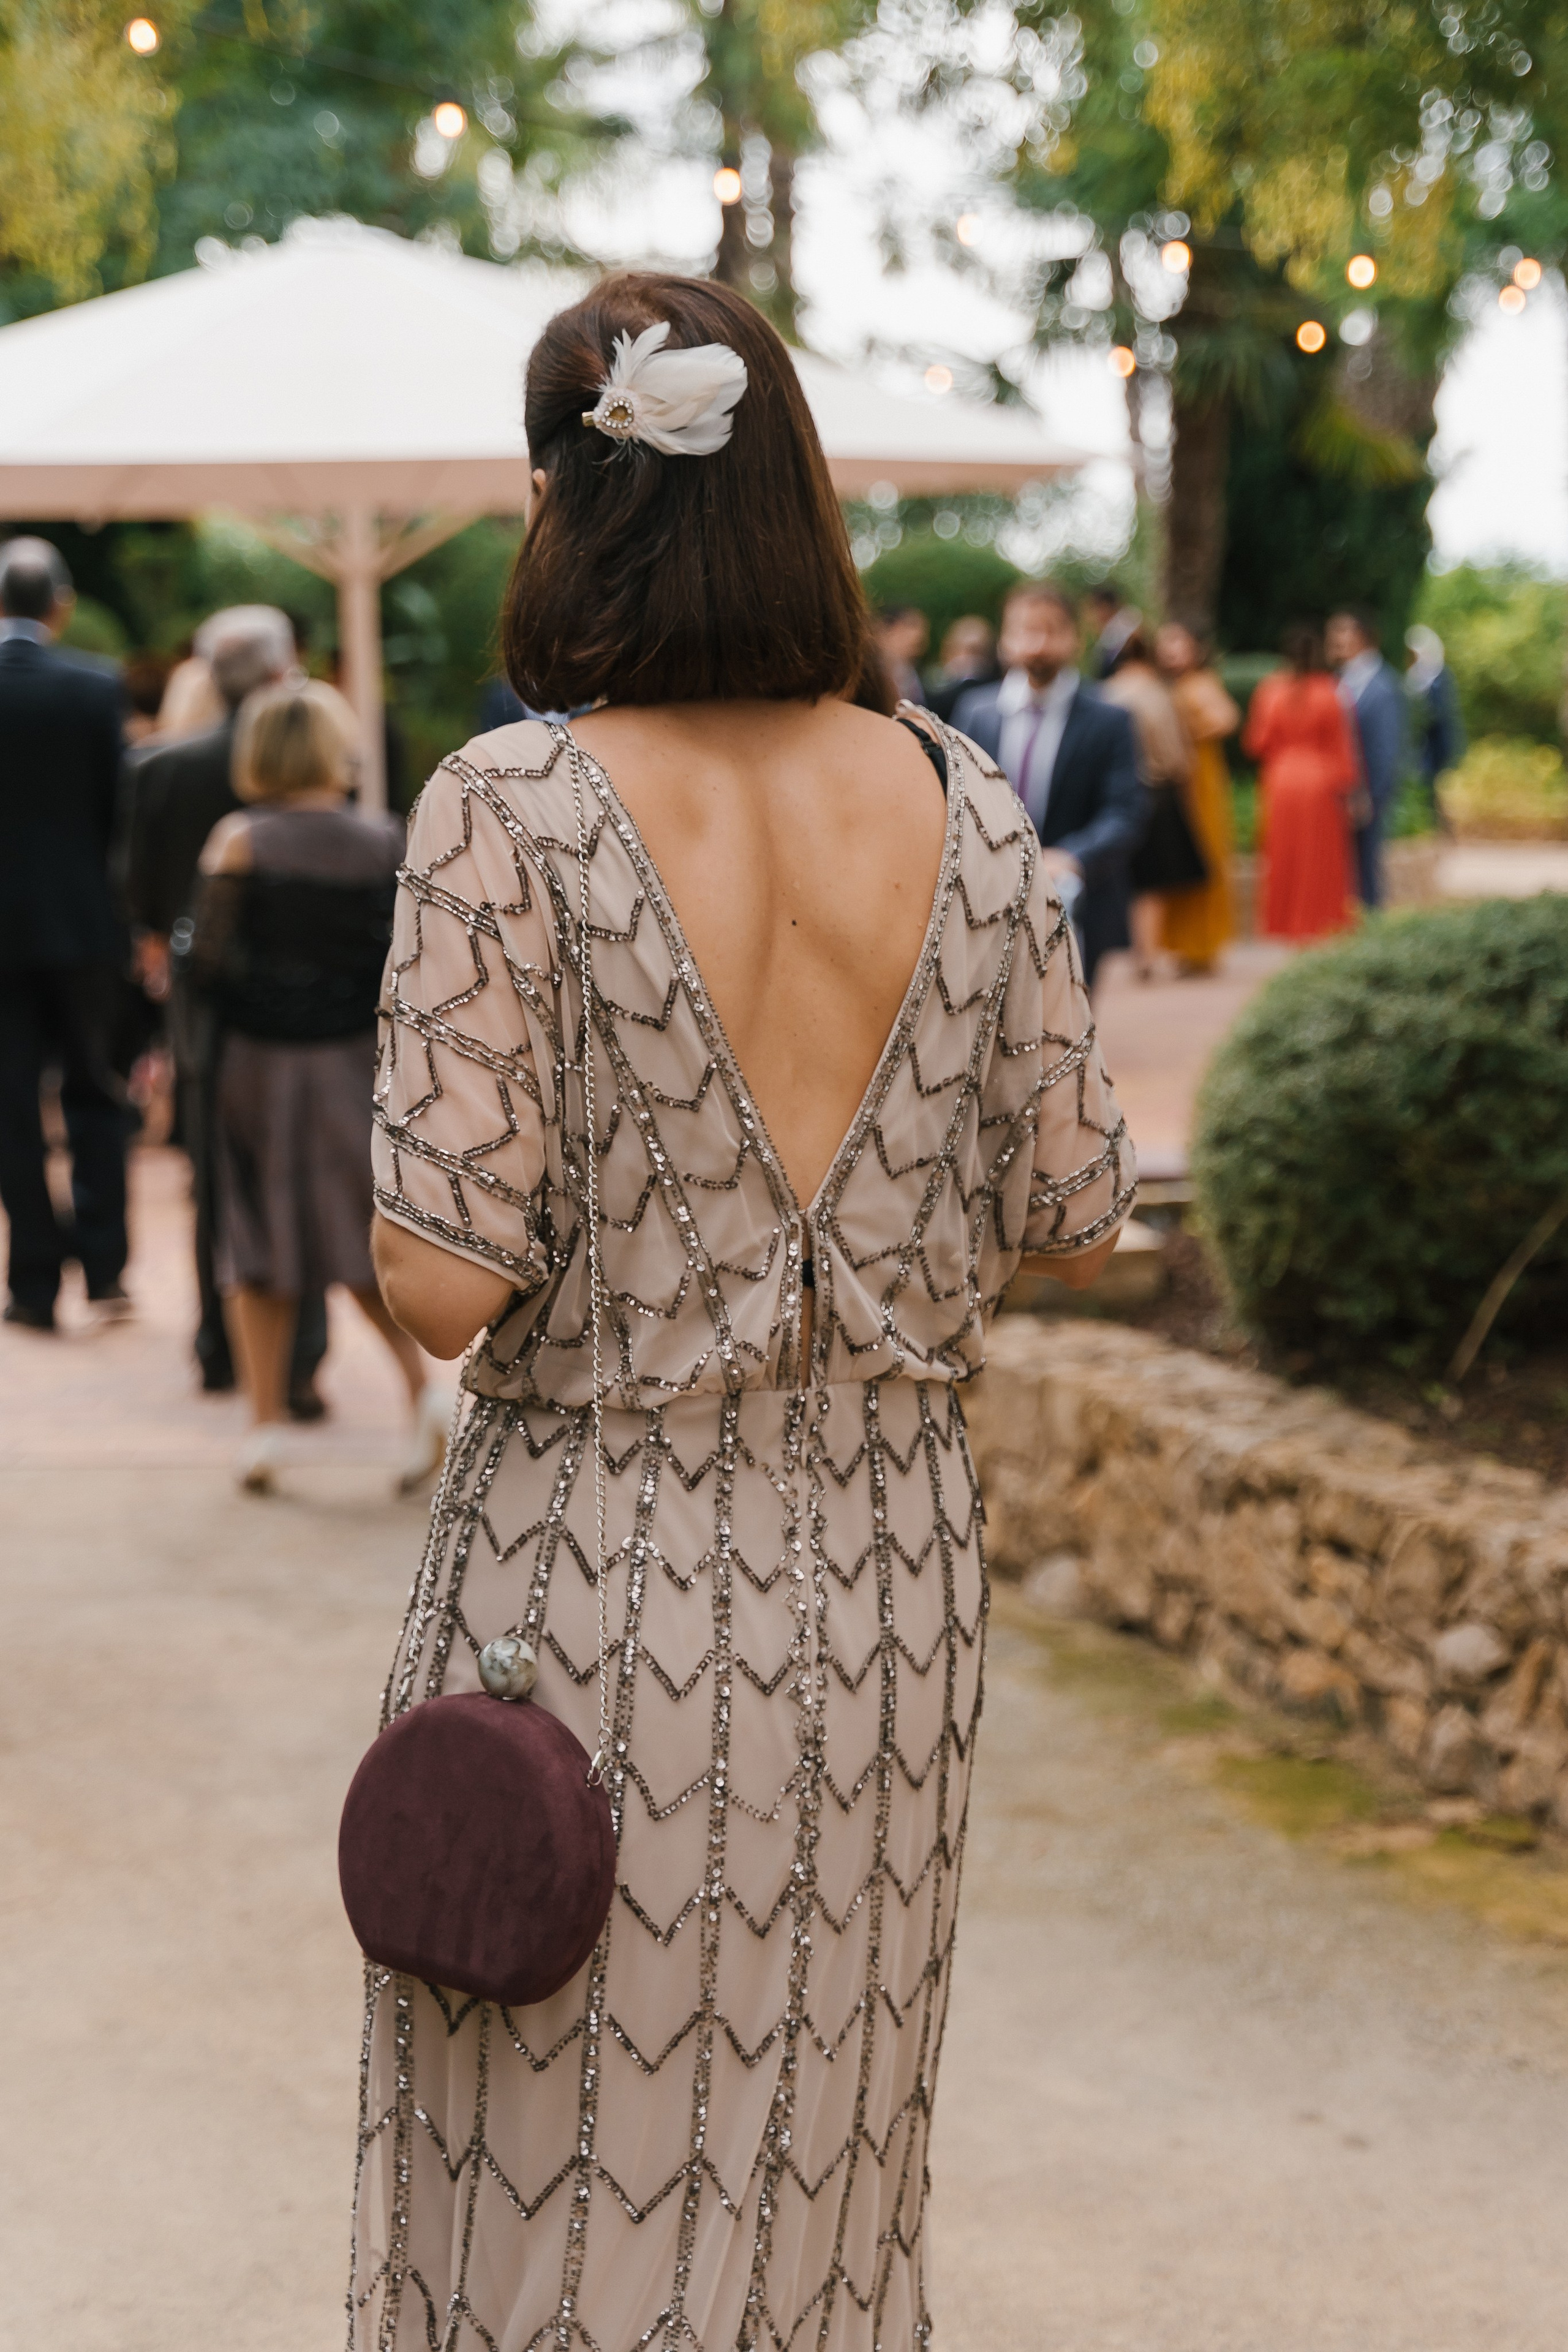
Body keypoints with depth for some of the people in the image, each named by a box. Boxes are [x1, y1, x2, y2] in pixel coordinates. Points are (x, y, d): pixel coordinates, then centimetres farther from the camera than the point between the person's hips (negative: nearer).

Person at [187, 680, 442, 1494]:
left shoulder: (242, 841, -9)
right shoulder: (386, 843, -3)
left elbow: (209, 960, -14)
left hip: (260, 1061, -2)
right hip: (358, 1062, 2)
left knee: (258, 1243, 9)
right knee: (362, 1237, 13)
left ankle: (266, 1423, 10)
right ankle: (422, 1388, -4)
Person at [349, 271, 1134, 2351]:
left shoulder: (510, 808, -15)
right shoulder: (964, 806, -3)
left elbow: (446, 1281, -19)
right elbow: (1073, 1223, 3)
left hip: (598, 1582, -4)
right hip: (892, 1579, 4)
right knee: (819, 2176, 20)